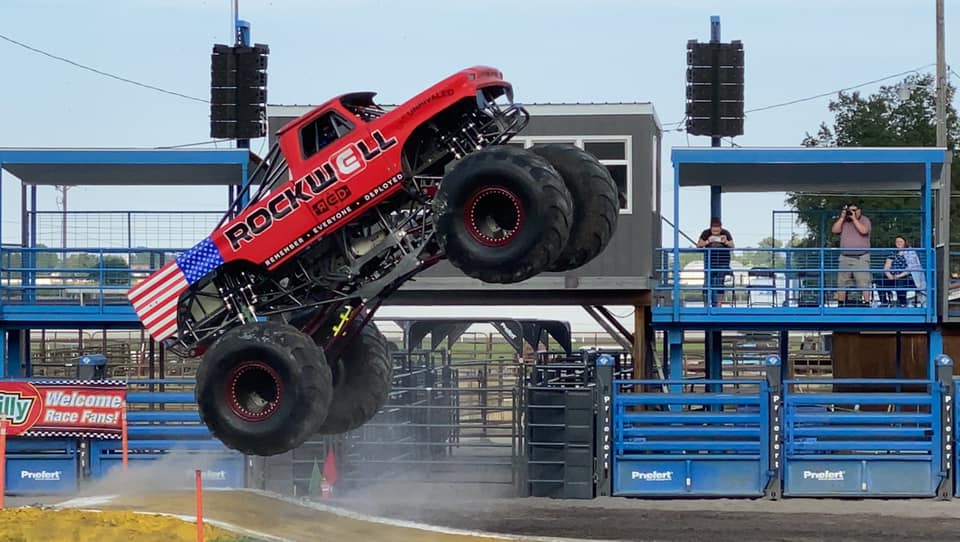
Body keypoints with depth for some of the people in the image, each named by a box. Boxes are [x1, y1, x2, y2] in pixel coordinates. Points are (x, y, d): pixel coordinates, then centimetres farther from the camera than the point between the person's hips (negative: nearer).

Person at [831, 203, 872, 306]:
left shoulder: (865, 220, 5)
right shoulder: (843, 221, 16)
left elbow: (863, 230, -15)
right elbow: (835, 230, 2)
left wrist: (854, 218, -10)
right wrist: (842, 217, -2)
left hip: (861, 258, -4)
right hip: (845, 257, 4)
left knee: (864, 282, -12)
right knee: (842, 282, 2)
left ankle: (867, 303, -13)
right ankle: (840, 304, 6)